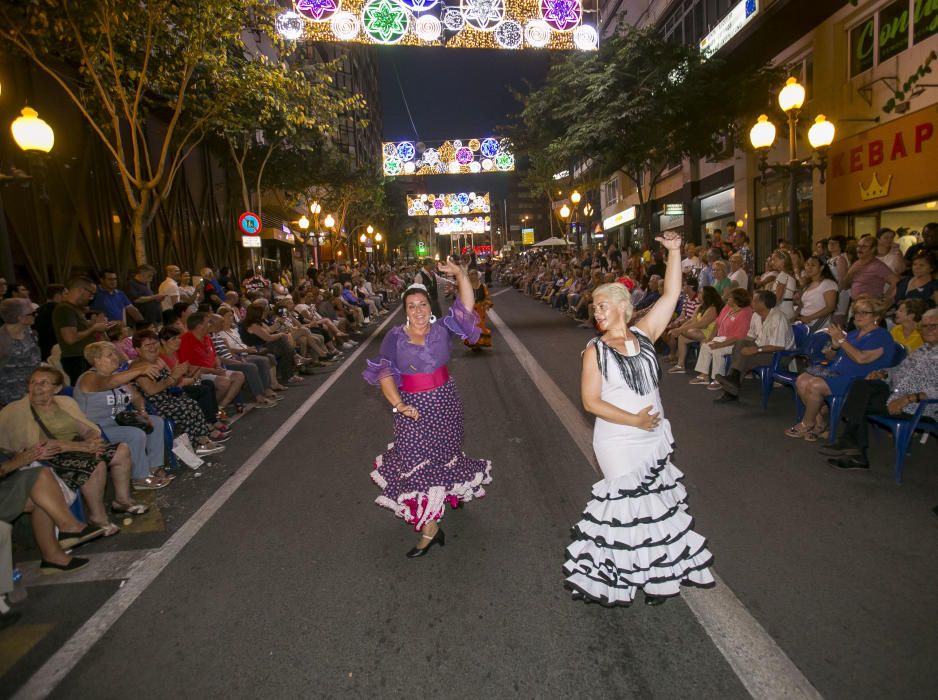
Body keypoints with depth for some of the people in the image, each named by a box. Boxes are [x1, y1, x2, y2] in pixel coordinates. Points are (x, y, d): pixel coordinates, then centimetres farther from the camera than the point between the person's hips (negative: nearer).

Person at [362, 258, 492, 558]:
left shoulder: (442, 329, -3)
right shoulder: (395, 337, -5)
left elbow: (467, 304, -9)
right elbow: (384, 374, -8)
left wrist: (460, 274, -19)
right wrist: (398, 405, -20)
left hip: (445, 404, 2)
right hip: (413, 409, -1)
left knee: (442, 458, 14)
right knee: (417, 463, -2)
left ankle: (430, 526, 35)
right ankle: (431, 527, 13)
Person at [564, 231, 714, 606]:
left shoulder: (643, 334, 1)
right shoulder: (595, 350, -9)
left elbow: (671, 295, -5)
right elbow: (591, 401, -14)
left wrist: (674, 252, -11)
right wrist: (634, 420, -18)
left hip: (654, 437, 4)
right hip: (619, 443, -4)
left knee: (658, 503, 16)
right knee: (629, 506, 5)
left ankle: (658, 570, 35)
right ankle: (626, 576, 24)